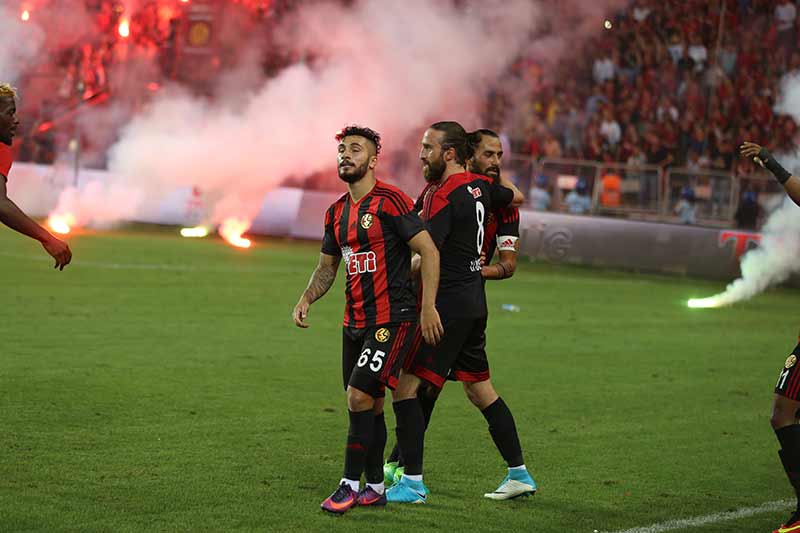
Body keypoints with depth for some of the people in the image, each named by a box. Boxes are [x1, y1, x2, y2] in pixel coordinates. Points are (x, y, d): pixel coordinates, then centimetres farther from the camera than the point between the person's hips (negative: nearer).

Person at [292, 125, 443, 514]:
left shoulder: (390, 201, -11)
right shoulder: (336, 212, 12)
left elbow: (429, 251, -13)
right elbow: (327, 267, 22)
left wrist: (428, 307, -17)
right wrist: (306, 299, 4)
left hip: (392, 319, -8)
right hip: (355, 322, 8)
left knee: (360, 397, -14)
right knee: (370, 405, 12)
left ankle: (350, 485, -6)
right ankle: (375, 487, 20)